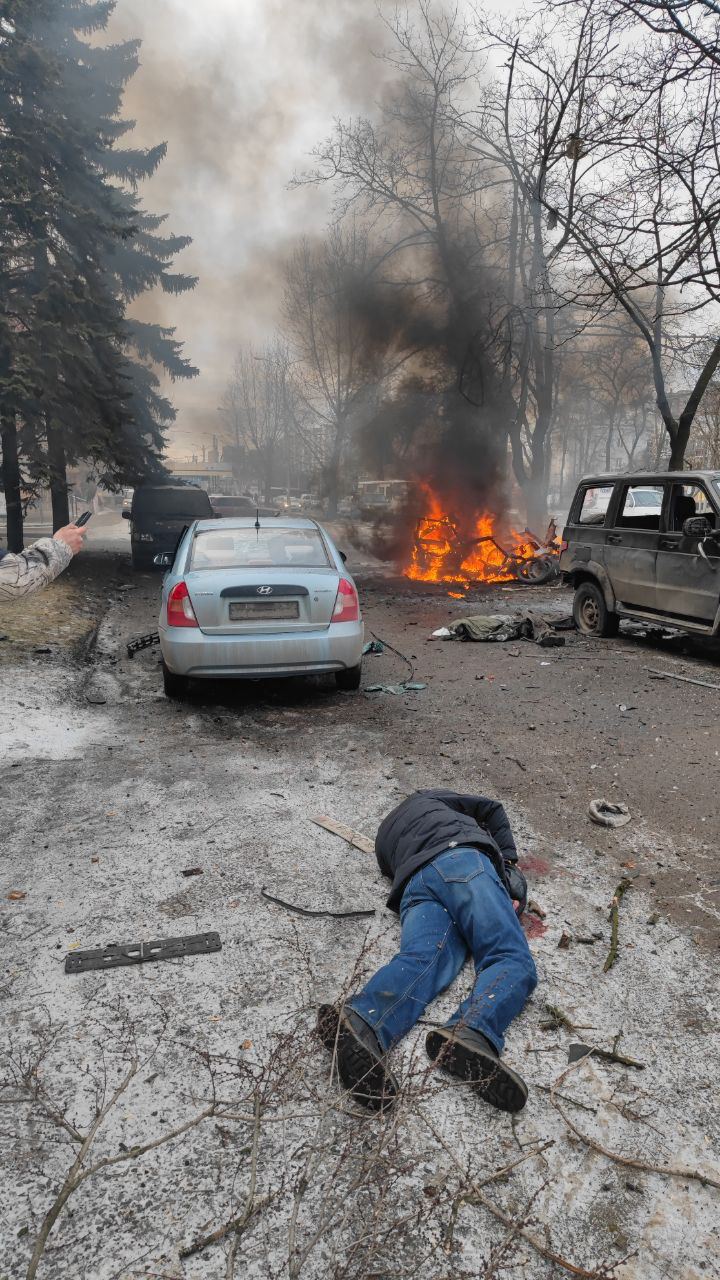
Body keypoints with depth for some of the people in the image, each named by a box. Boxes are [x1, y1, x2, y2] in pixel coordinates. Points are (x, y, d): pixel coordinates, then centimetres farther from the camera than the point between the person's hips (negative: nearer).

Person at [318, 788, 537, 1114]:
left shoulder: (384, 837, 44)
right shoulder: (427, 798, 37)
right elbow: (491, 809, 29)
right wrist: (507, 859, 26)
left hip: (413, 885, 4)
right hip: (463, 862, -4)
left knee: (420, 960, -23)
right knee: (512, 959, -17)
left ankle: (360, 1022, -56)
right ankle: (471, 1031, -50)